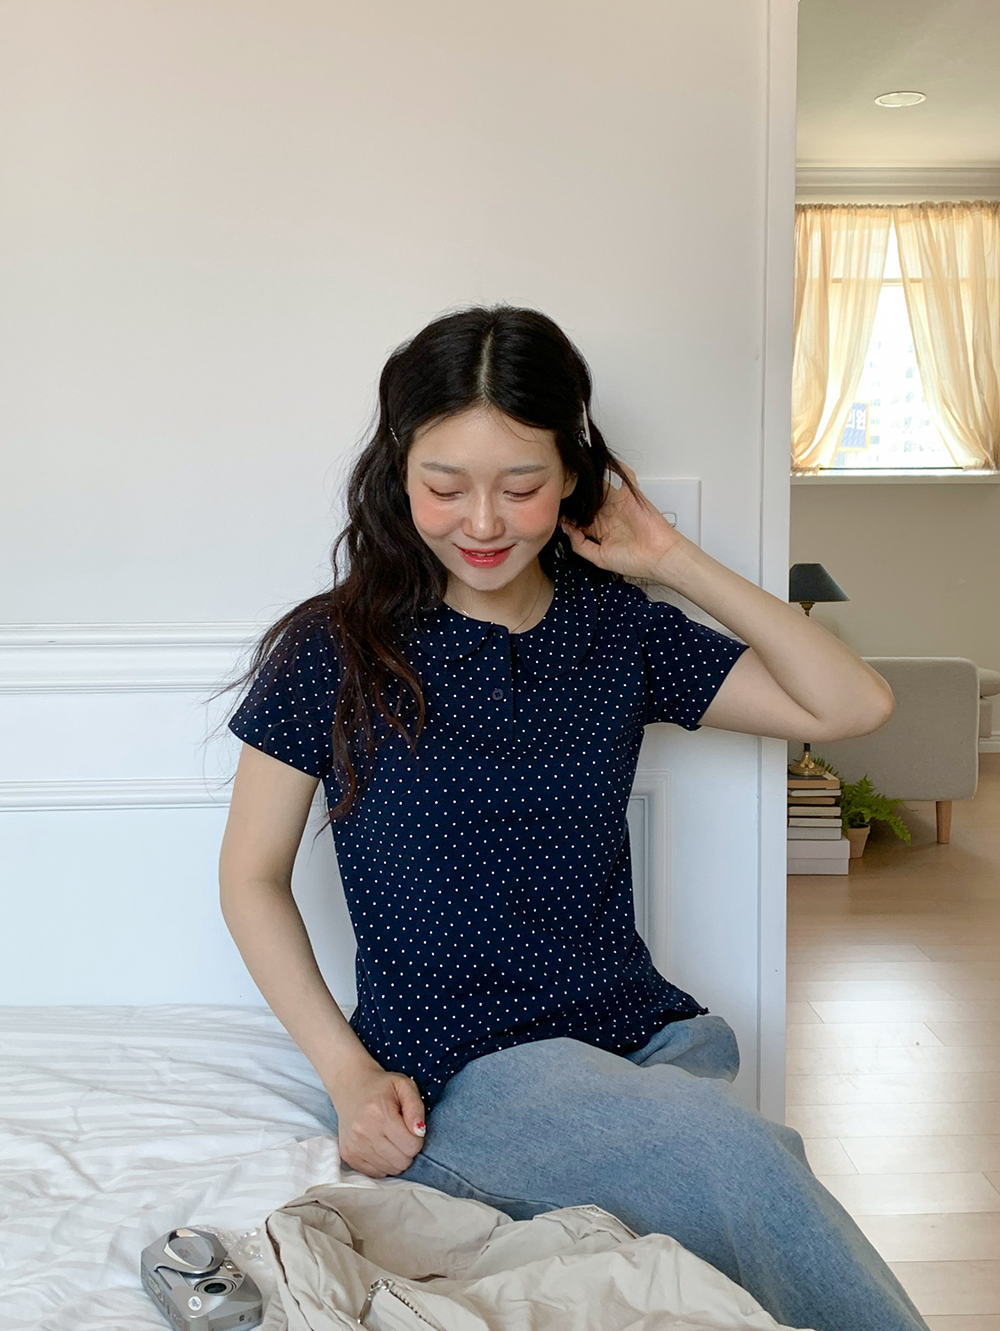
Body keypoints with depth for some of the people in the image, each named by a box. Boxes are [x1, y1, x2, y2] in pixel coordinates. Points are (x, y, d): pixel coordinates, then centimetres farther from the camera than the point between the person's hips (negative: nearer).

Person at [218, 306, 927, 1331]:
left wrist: (675, 562, 1)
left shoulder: (618, 628, 7)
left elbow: (854, 706, 3)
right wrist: (348, 1074, -7)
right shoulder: (332, 651, -2)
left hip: (644, 1033, 4)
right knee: (746, 1162, -29)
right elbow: (252, 874, 4)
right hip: (455, 1067, -3)